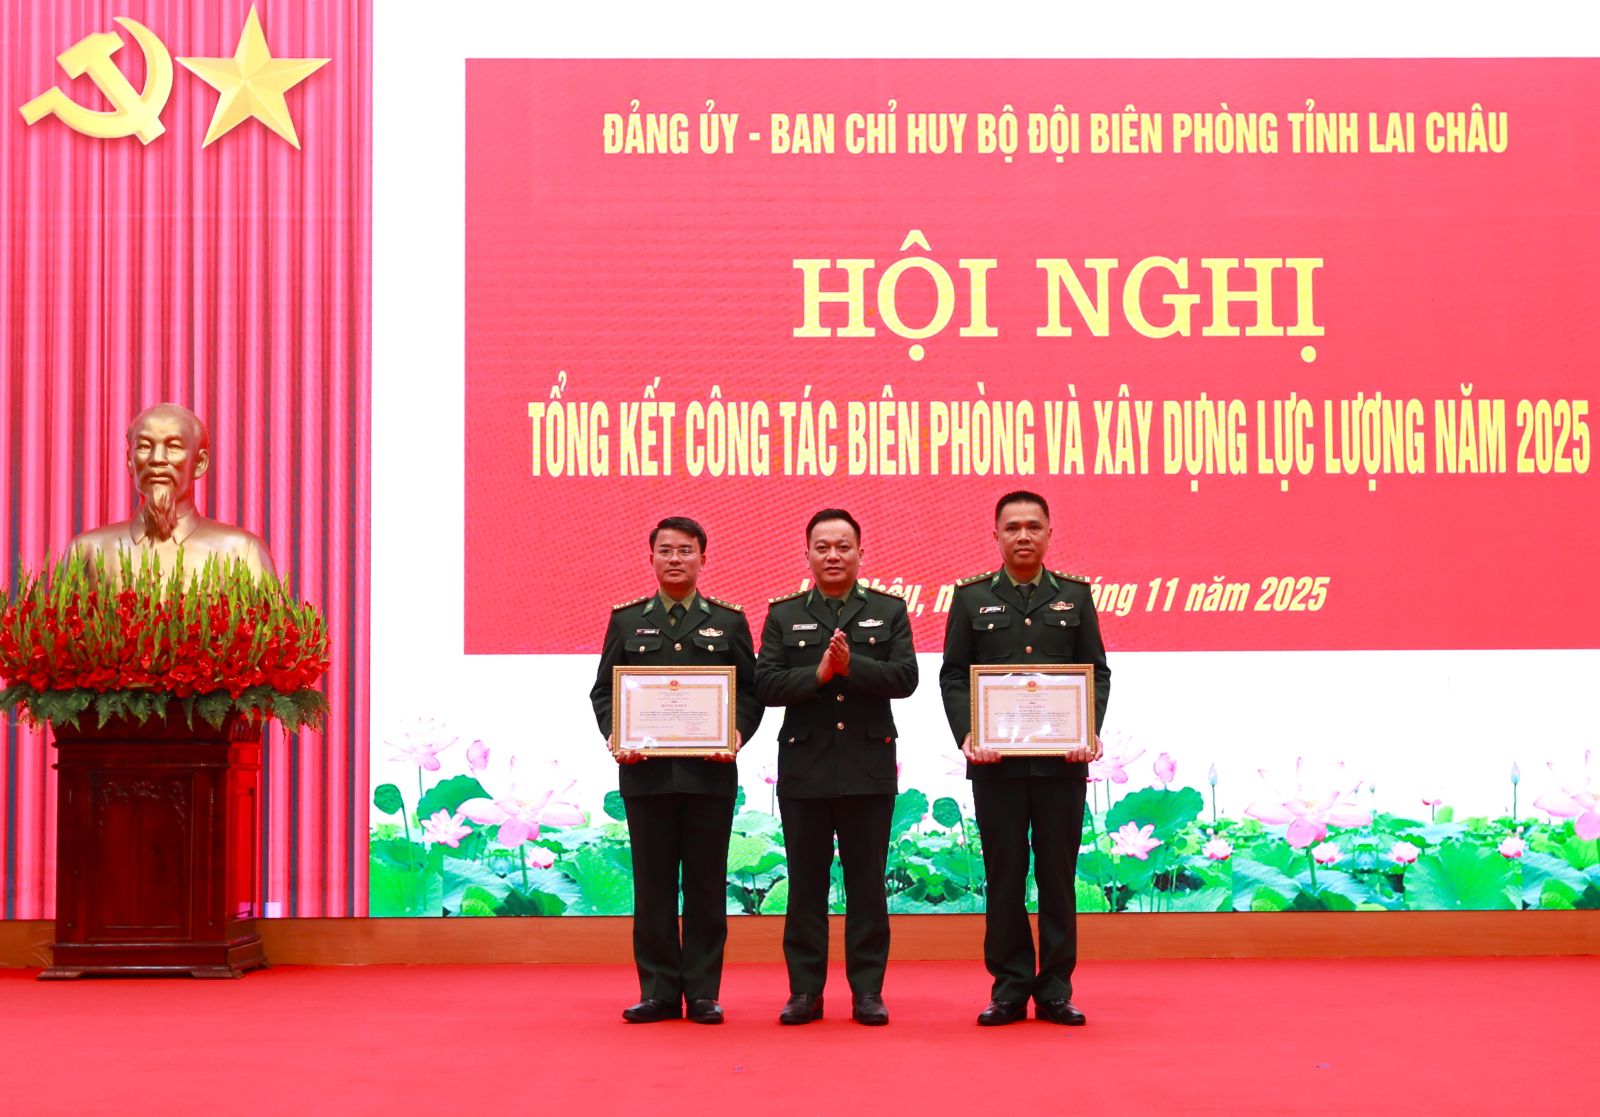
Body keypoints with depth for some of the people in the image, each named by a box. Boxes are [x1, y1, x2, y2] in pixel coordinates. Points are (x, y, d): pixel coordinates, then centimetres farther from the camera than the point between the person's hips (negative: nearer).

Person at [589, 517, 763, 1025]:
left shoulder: (729, 621, 9)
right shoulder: (626, 620, 11)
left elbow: (750, 691, 6)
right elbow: (603, 690, 9)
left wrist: (736, 732, -12)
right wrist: (616, 736, -8)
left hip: (709, 772, -1)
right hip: (645, 771, 1)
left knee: (706, 883, 2)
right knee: (653, 884, 3)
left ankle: (703, 992, 8)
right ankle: (659, 991, 10)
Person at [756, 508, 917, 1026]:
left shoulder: (889, 611, 8)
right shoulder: (783, 615, 9)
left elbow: (905, 677, -5)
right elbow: (766, 684, -2)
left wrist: (852, 665, -17)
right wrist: (818, 673, -16)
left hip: (869, 766, 0)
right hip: (804, 768, 0)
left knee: (867, 883, 3)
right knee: (806, 884, 4)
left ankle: (867, 991, 8)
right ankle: (805, 991, 9)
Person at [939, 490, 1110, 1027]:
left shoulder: (1075, 595, 9)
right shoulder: (971, 598, 6)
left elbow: (1097, 672, 7)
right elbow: (953, 676, 3)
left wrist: (1090, 731, -9)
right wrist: (967, 734, -11)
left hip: (1062, 760, 1)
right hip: (996, 760, -1)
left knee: (1058, 875, 3)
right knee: (1003, 876, 3)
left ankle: (1055, 990, 10)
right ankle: (1010, 988, 10)